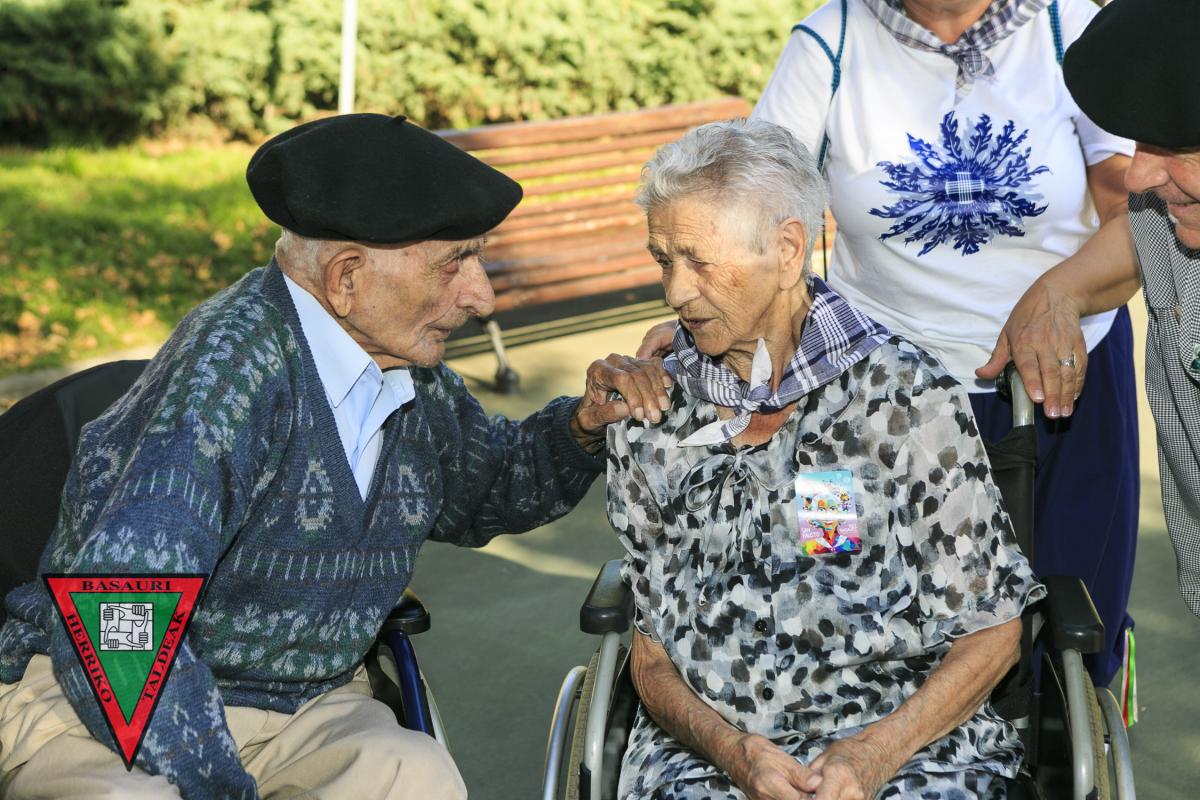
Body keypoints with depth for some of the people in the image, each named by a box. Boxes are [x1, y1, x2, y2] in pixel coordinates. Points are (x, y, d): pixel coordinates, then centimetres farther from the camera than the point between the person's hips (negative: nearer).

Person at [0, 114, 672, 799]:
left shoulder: (414, 372, 5)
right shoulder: (235, 362, -22)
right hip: (102, 708, -6)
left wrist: (585, 425, 7)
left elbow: (488, 488, 27)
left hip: (307, 704, 6)